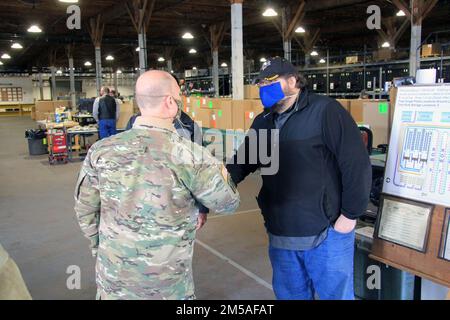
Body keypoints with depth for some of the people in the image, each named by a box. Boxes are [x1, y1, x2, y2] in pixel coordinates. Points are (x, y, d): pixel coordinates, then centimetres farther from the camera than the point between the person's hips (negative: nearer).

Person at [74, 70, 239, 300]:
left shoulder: (101, 151, -11)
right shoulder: (191, 155, -19)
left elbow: (85, 210, 2)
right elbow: (228, 203, -5)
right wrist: (219, 169, 13)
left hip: (114, 275, 3)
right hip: (168, 284, -2)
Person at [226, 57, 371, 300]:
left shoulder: (325, 111, -12)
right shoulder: (262, 122, 10)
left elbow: (356, 163, -14)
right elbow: (242, 162, 10)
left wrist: (350, 215, -12)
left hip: (326, 232, -6)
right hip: (279, 233, 6)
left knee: (336, 294, 11)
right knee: (289, 294, 21)